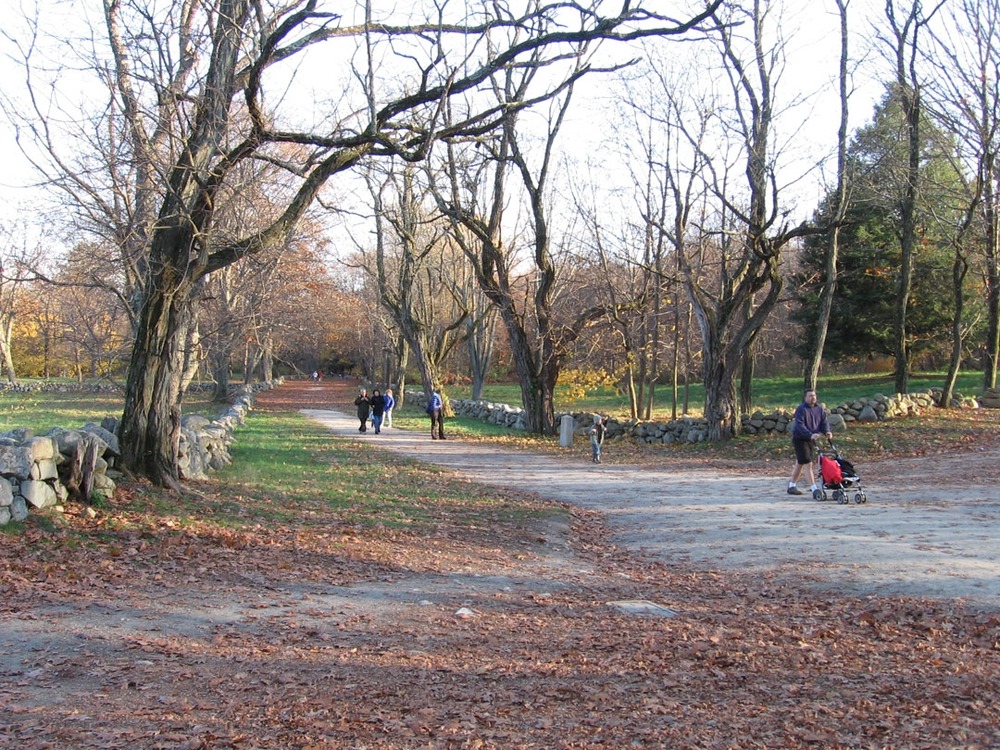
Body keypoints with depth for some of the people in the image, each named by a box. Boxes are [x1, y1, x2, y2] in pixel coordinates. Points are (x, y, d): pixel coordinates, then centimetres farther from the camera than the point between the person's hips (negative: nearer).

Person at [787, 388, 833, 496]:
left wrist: (827, 431, -21)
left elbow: (824, 422, 1)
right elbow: (800, 426, -26)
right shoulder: (801, 409, -16)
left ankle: (792, 486, 25)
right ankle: (815, 488, -13)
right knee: (808, 464, -12)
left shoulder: (819, 409, 6)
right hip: (800, 439, -7)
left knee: (800, 463, 15)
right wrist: (810, 435, -40)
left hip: (810, 440, 7)